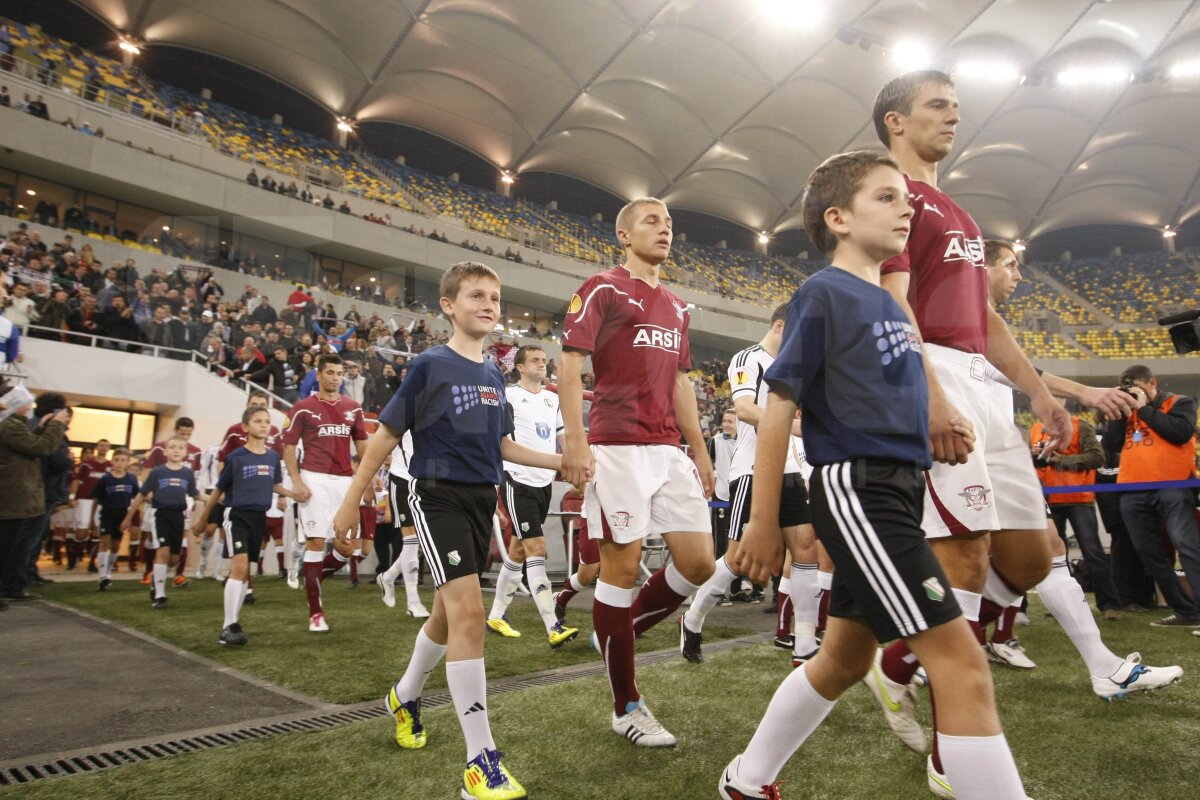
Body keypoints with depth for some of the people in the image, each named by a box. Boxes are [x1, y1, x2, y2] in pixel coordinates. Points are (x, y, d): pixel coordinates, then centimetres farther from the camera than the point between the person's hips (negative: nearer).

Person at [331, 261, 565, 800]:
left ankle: (405, 695, 45)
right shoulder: (430, 365, -8)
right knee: (468, 610, -18)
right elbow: (386, 437, -4)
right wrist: (351, 503, -2)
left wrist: (563, 462, 8)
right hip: (438, 497, -7)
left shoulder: (494, 375, 9)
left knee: (450, 612, 18)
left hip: (482, 501, 7)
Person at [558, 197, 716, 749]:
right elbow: (569, 363, -7)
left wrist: (699, 450, 19)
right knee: (622, 566, -2)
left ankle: (620, 630, 26)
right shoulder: (602, 289, 0)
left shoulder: (677, 307, 21)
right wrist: (575, 441, -16)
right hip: (618, 448, -7)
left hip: (670, 450, 7)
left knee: (699, 563, 2)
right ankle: (626, 708, 13)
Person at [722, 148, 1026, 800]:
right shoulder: (822, 294, -7)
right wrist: (764, 520, -13)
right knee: (962, 662, -9)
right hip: (857, 486, -9)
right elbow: (780, 404, -12)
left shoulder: (890, 303, 17)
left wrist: (934, 425, 9)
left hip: (897, 489, 9)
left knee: (845, 658, 17)